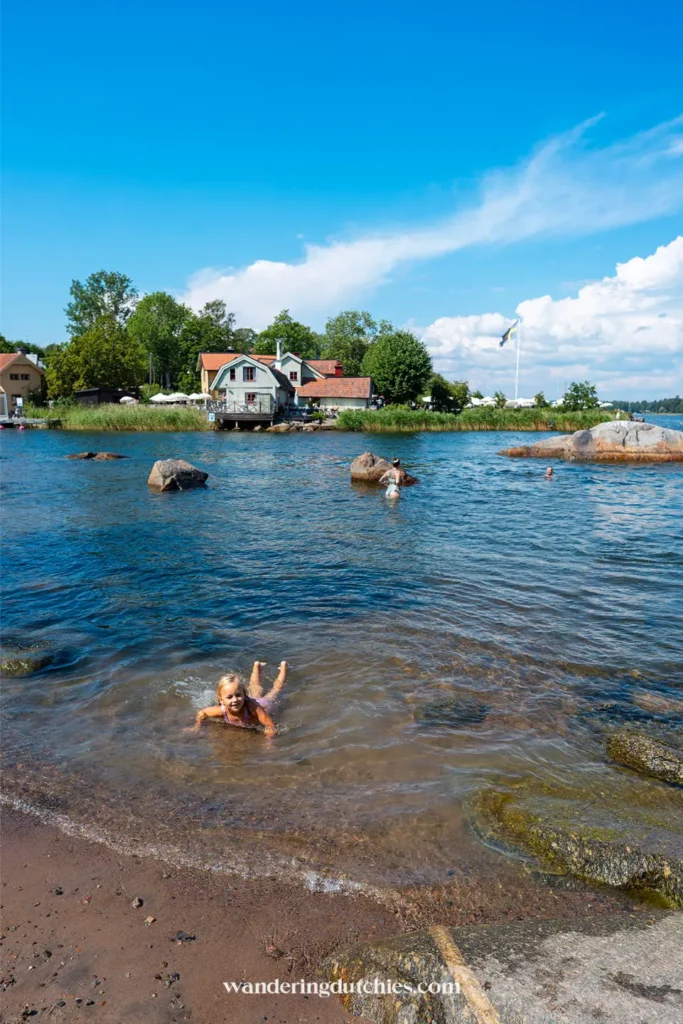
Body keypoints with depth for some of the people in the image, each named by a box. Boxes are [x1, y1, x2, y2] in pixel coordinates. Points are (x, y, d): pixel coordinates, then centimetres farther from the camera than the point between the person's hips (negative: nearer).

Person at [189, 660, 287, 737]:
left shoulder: (251, 706, -50)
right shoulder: (221, 710, -40)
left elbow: (270, 725, -47)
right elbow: (201, 713, -19)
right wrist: (197, 727, -31)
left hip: (262, 704, -3)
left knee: (275, 689, 30)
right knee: (256, 690, 36)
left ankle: (283, 666, 56)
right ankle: (257, 666, 63)